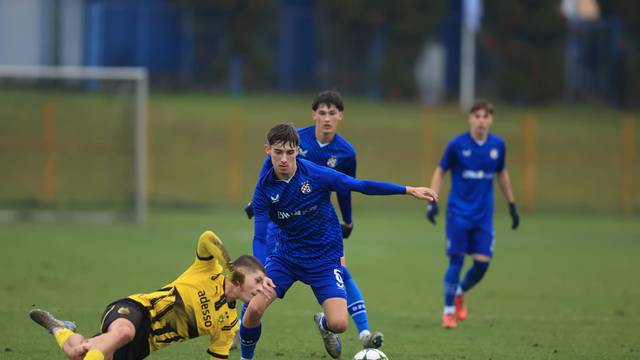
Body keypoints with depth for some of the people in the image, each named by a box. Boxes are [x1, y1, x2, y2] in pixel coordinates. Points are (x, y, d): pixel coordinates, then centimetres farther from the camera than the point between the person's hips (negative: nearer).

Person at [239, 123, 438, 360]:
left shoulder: (317, 175, -18)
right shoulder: (264, 188, -12)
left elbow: (362, 186, -13)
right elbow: (259, 237, -12)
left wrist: (408, 190, -18)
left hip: (324, 258, -1)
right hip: (285, 256, 1)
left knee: (339, 323, -17)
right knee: (254, 308, -19)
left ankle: (323, 323, 24)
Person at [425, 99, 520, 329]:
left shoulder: (497, 145, 2)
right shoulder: (457, 144, -8)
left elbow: (501, 174, 17)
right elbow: (440, 172, 1)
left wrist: (512, 205, 19)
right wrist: (432, 202, -9)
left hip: (484, 215, 3)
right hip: (458, 213, -3)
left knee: (482, 264, -2)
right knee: (456, 261, -7)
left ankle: (460, 293, 28)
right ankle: (448, 311, 7)